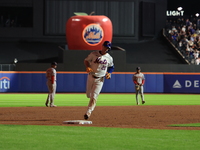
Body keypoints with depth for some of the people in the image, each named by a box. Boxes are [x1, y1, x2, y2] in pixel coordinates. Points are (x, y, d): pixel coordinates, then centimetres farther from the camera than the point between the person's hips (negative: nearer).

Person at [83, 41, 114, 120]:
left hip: (100, 79, -1)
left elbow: (111, 67, 15)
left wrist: (109, 73, -4)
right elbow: (86, 60, 4)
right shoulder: (94, 54, -6)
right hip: (91, 77, 1)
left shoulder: (109, 58, -1)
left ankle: (88, 112, -10)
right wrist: (87, 67, -16)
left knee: (94, 96, -10)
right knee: (88, 94, 9)